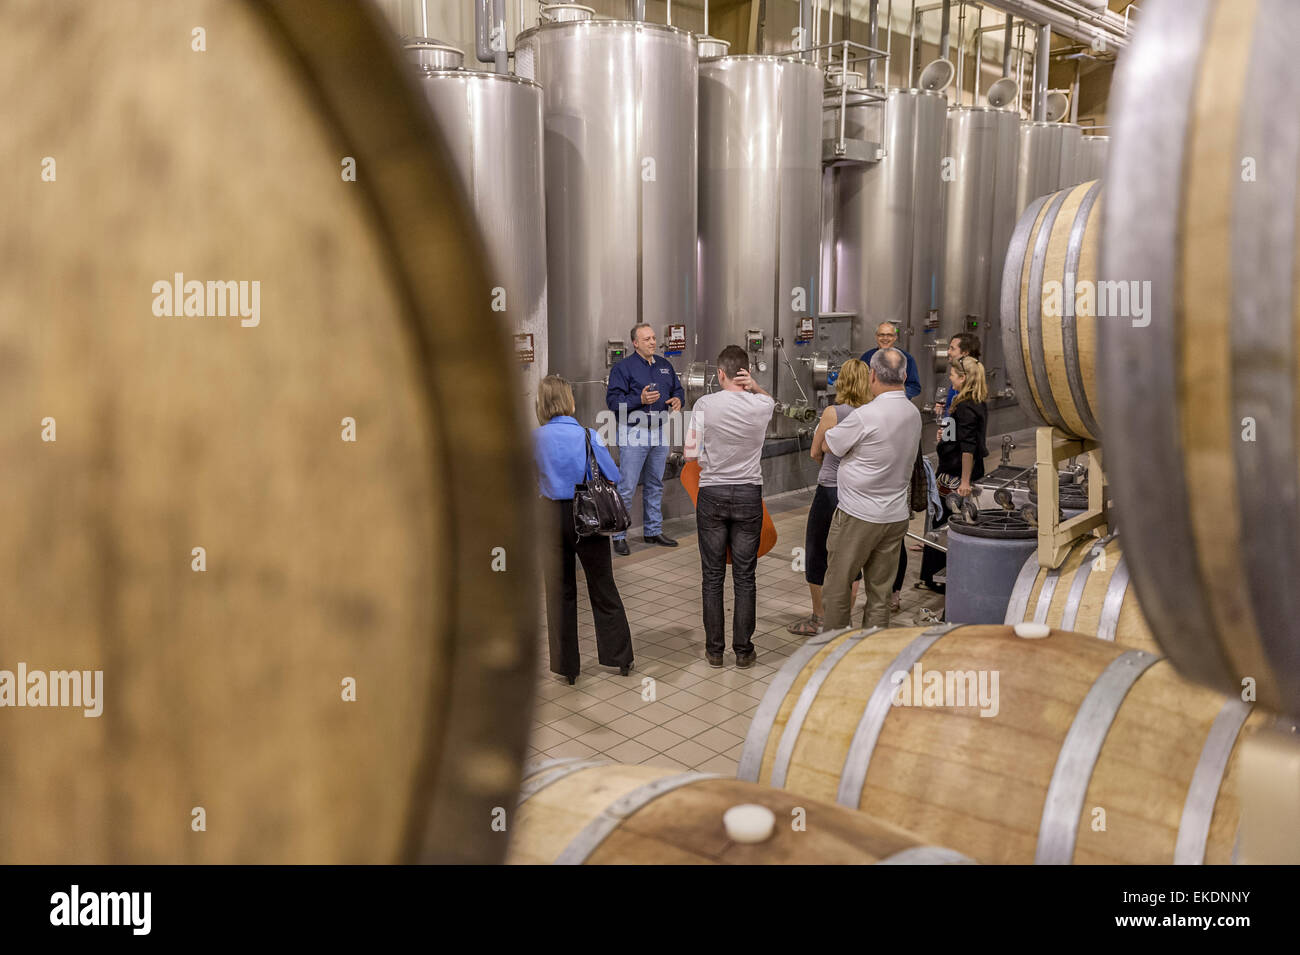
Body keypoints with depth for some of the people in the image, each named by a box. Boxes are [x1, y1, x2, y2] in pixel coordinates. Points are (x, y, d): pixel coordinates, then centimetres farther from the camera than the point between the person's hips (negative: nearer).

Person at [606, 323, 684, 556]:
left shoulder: (664, 365, 12)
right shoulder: (623, 367, -8)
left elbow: (678, 388, 22)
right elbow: (612, 400, -14)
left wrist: (677, 399, -2)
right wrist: (640, 400, -25)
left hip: (659, 433, 7)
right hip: (633, 434, -7)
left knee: (655, 485, 15)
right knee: (626, 488, -7)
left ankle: (653, 531, 26)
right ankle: (619, 535, 1)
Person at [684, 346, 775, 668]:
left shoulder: (705, 404, -8)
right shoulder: (762, 406, -3)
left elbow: (691, 453, -9)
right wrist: (755, 387, 2)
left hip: (712, 494, -1)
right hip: (749, 495, 1)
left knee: (712, 576, 8)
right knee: (745, 577, 7)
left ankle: (715, 649, 14)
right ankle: (743, 650, 13)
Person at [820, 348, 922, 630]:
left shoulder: (865, 416, -20)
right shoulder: (913, 413, 4)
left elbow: (828, 445, -8)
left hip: (858, 517, -6)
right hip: (897, 516, 7)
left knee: (837, 585, 8)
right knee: (880, 590, 12)